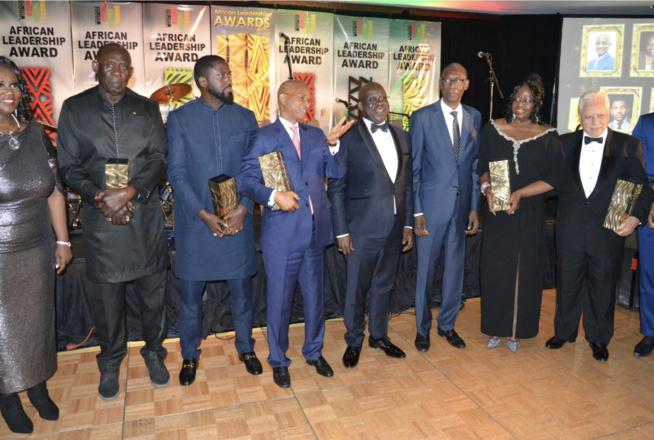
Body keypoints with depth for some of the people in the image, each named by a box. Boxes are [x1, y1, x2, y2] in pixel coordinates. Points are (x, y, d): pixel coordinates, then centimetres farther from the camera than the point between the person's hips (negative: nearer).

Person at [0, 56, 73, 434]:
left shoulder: (36, 134, 0)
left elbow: (55, 190, 3)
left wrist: (63, 240, 4)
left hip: (38, 251, 3)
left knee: (37, 319, 16)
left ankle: (37, 385, 37)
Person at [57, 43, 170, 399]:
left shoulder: (147, 109, 8)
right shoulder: (74, 109, 5)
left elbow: (159, 158, -1)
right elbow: (68, 166, 2)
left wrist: (130, 192, -16)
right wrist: (99, 196, -15)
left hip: (144, 214, 1)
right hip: (100, 219, -1)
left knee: (153, 291, 10)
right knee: (105, 296, 9)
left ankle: (154, 353, 32)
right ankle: (110, 363, 30)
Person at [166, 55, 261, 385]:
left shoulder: (245, 118, 5)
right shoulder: (179, 119, -1)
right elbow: (176, 173, -5)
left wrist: (243, 209, -11)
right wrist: (203, 214, -13)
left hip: (237, 219, 2)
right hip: (195, 220, -1)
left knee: (241, 288, 11)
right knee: (190, 291, 9)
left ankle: (245, 348, 32)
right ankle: (189, 356, 29)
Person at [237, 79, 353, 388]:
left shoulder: (316, 135, 12)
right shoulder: (264, 137, -1)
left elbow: (336, 173, 5)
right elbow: (245, 179, -8)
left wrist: (332, 143, -9)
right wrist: (273, 196, -24)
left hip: (316, 230, 4)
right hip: (281, 233, -4)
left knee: (314, 296, 16)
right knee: (280, 300, 7)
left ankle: (314, 352, 36)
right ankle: (278, 360, 27)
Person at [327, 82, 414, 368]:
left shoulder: (402, 137, 9)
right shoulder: (348, 139, -7)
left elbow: (407, 184, 10)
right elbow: (336, 188, -7)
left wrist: (408, 224, 7)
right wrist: (341, 231, -10)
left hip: (394, 227, 5)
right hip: (363, 228, -5)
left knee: (384, 285, 18)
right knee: (357, 288, 8)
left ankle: (379, 335, 37)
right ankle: (354, 342, 28)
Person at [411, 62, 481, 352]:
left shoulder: (474, 118, 8)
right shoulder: (422, 117, -4)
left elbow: (475, 166, 9)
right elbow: (413, 168, -5)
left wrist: (474, 207, 3)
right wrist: (416, 211, -10)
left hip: (461, 206, 4)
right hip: (431, 206, -3)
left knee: (455, 269, 12)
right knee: (426, 270, 6)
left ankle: (447, 325, 31)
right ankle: (422, 328, 25)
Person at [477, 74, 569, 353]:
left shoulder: (547, 136, -1)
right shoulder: (493, 129, 4)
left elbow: (558, 177, -7)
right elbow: (481, 166, 8)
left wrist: (521, 194, -16)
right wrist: (487, 188, -11)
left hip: (529, 215, -1)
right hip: (497, 213, 1)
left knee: (524, 271, 7)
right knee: (494, 269, 4)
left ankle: (515, 331, 23)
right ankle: (496, 329, 21)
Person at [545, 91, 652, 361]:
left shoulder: (629, 146, 0)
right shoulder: (565, 143, 5)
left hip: (608, 230, -1)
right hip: (570, 230, 2)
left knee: (602, 287, 12)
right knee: (568, 283, 14)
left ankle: (599, 339, 31)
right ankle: (564, 332, 32)